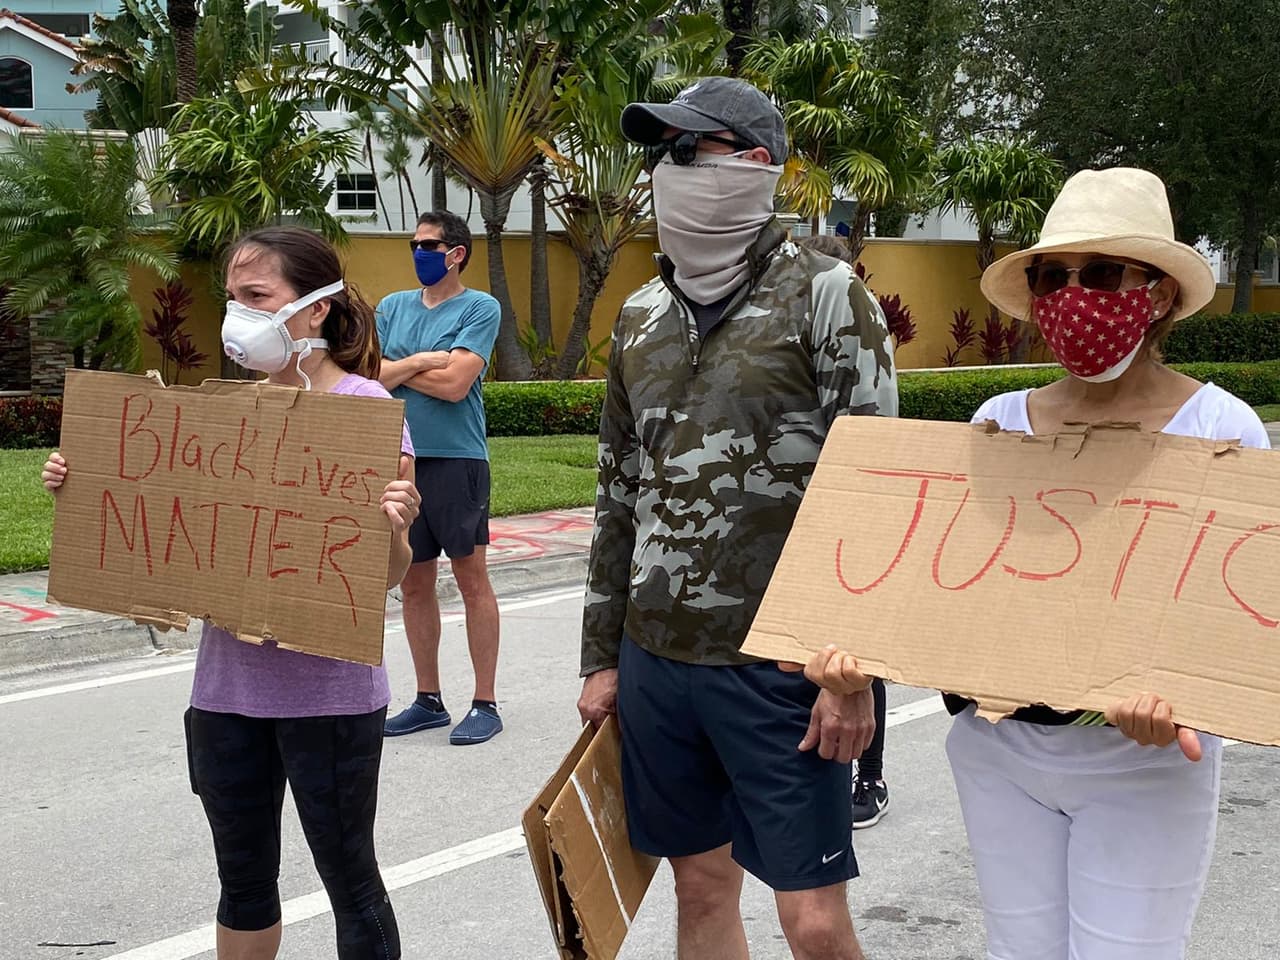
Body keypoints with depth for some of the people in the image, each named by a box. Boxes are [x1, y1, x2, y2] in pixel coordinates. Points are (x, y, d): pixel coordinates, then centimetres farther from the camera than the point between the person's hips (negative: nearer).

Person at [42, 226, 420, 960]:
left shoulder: (367, 409, -12)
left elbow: (388, 575, -12)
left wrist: (394, 528, -34)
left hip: (326, 688, -6)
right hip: (228, 681, 6)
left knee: (349, 878, 8)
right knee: (243, 880, 19)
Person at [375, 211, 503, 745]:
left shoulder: (480, 309, -3)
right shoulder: (392, 308, 13)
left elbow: (455, 384, -14)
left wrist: (395, 369, -2)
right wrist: (422, 361, -10)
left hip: (456, 460, -5)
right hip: (399, 460, 6)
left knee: (471, 580, 0)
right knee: (413, 583, 11)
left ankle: (485, 704, 7)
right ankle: (428, 700, 22)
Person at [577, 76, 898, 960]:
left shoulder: (824, 296, -6)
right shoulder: (642, 315, 11)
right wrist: (603, 656, 15)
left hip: (778, 665, -5)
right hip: (656, 657, 5)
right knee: (703, 886, 14)